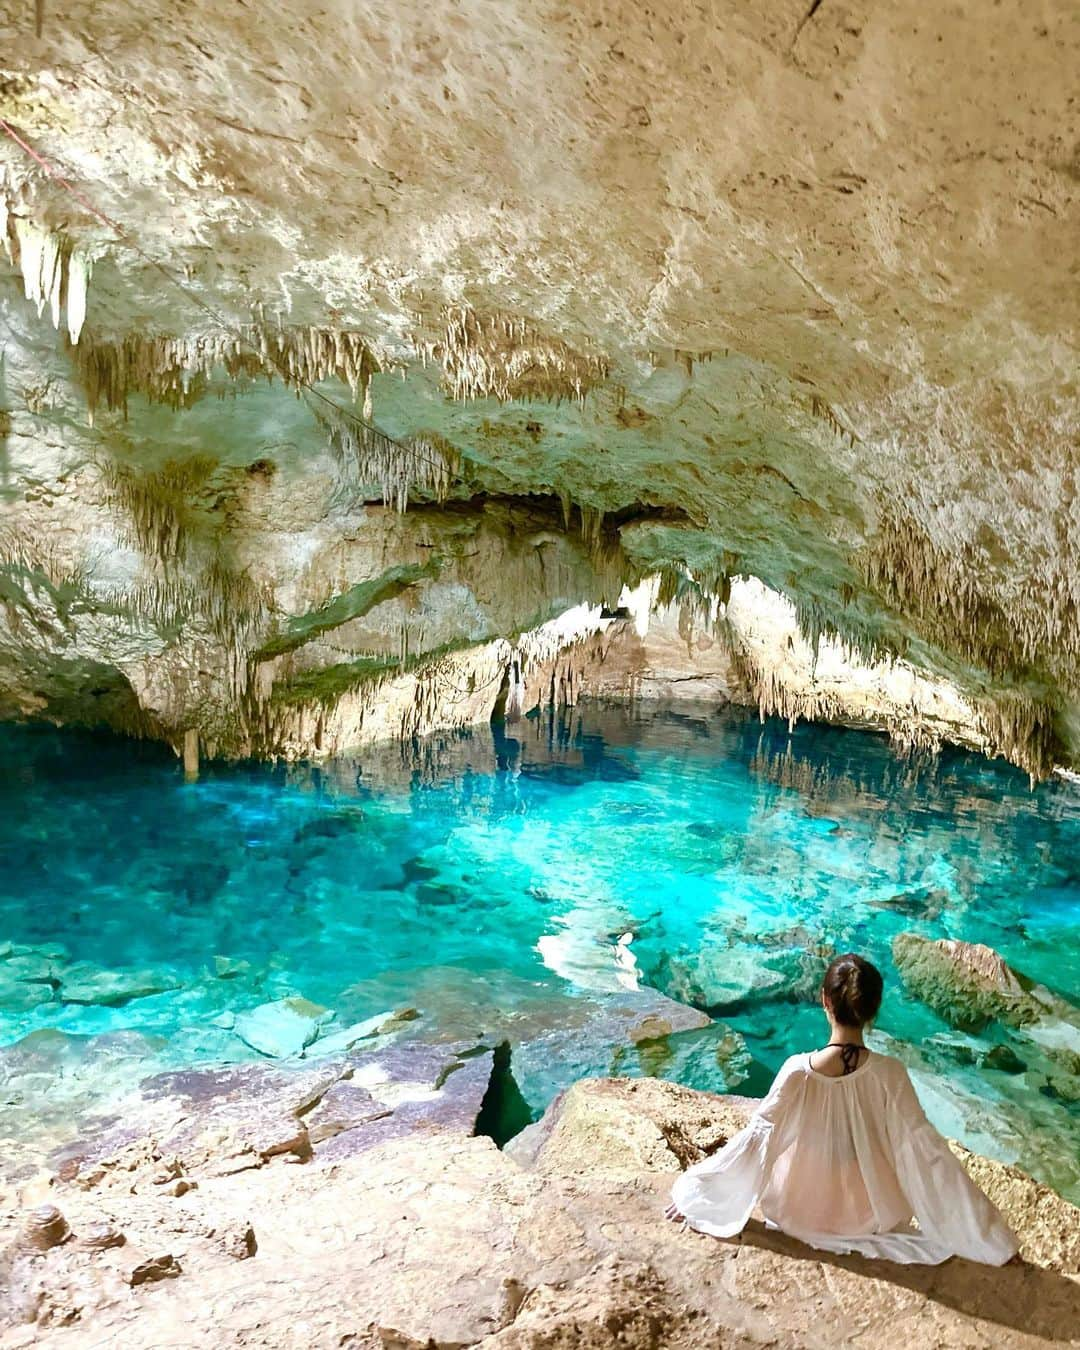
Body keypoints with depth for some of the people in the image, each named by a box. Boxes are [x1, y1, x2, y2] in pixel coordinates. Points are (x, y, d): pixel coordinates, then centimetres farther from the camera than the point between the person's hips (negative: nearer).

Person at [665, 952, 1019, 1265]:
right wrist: (992, 1238, -6)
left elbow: (756, 1141, -18)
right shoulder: (889, 1074, -25)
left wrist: (690, 1193, -4)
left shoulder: (799, 1071, -25)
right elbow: (926, 1152, -19)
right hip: (872, 1216, 0)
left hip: (799, 1214, 0)